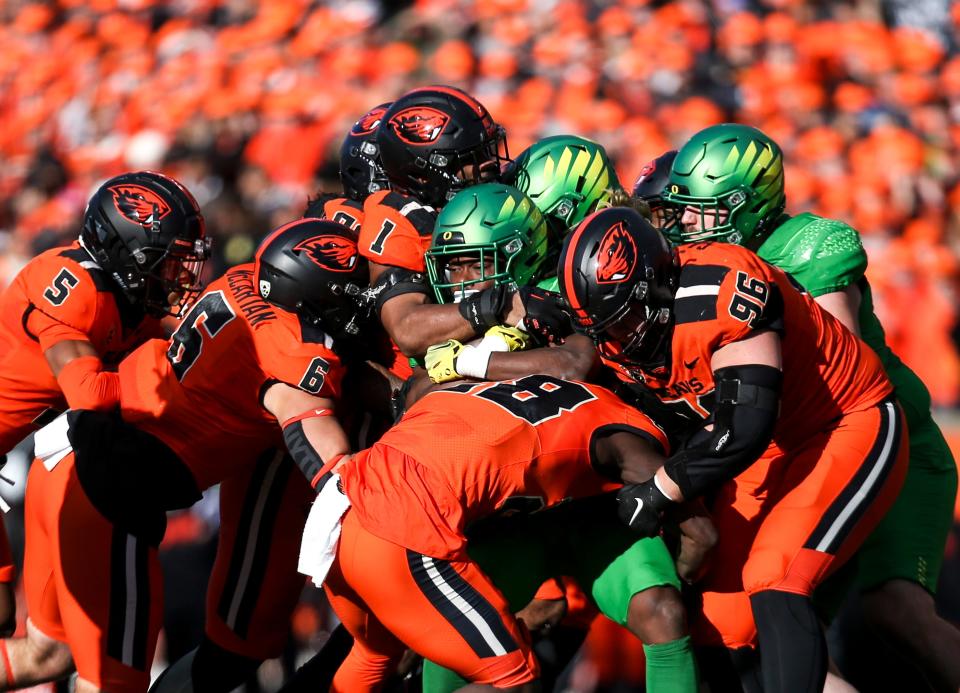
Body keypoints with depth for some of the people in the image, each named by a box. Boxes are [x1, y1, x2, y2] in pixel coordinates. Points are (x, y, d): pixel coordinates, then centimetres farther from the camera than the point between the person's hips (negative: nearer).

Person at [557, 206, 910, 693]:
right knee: (724, 617, 0)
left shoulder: (718, 288, -30)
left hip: (851, 428, -8)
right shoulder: (622, 336, -6)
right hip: (770, 450, 8)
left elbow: (746, 423, -32)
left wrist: (658, 493, -22)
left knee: (773, 589, -25)